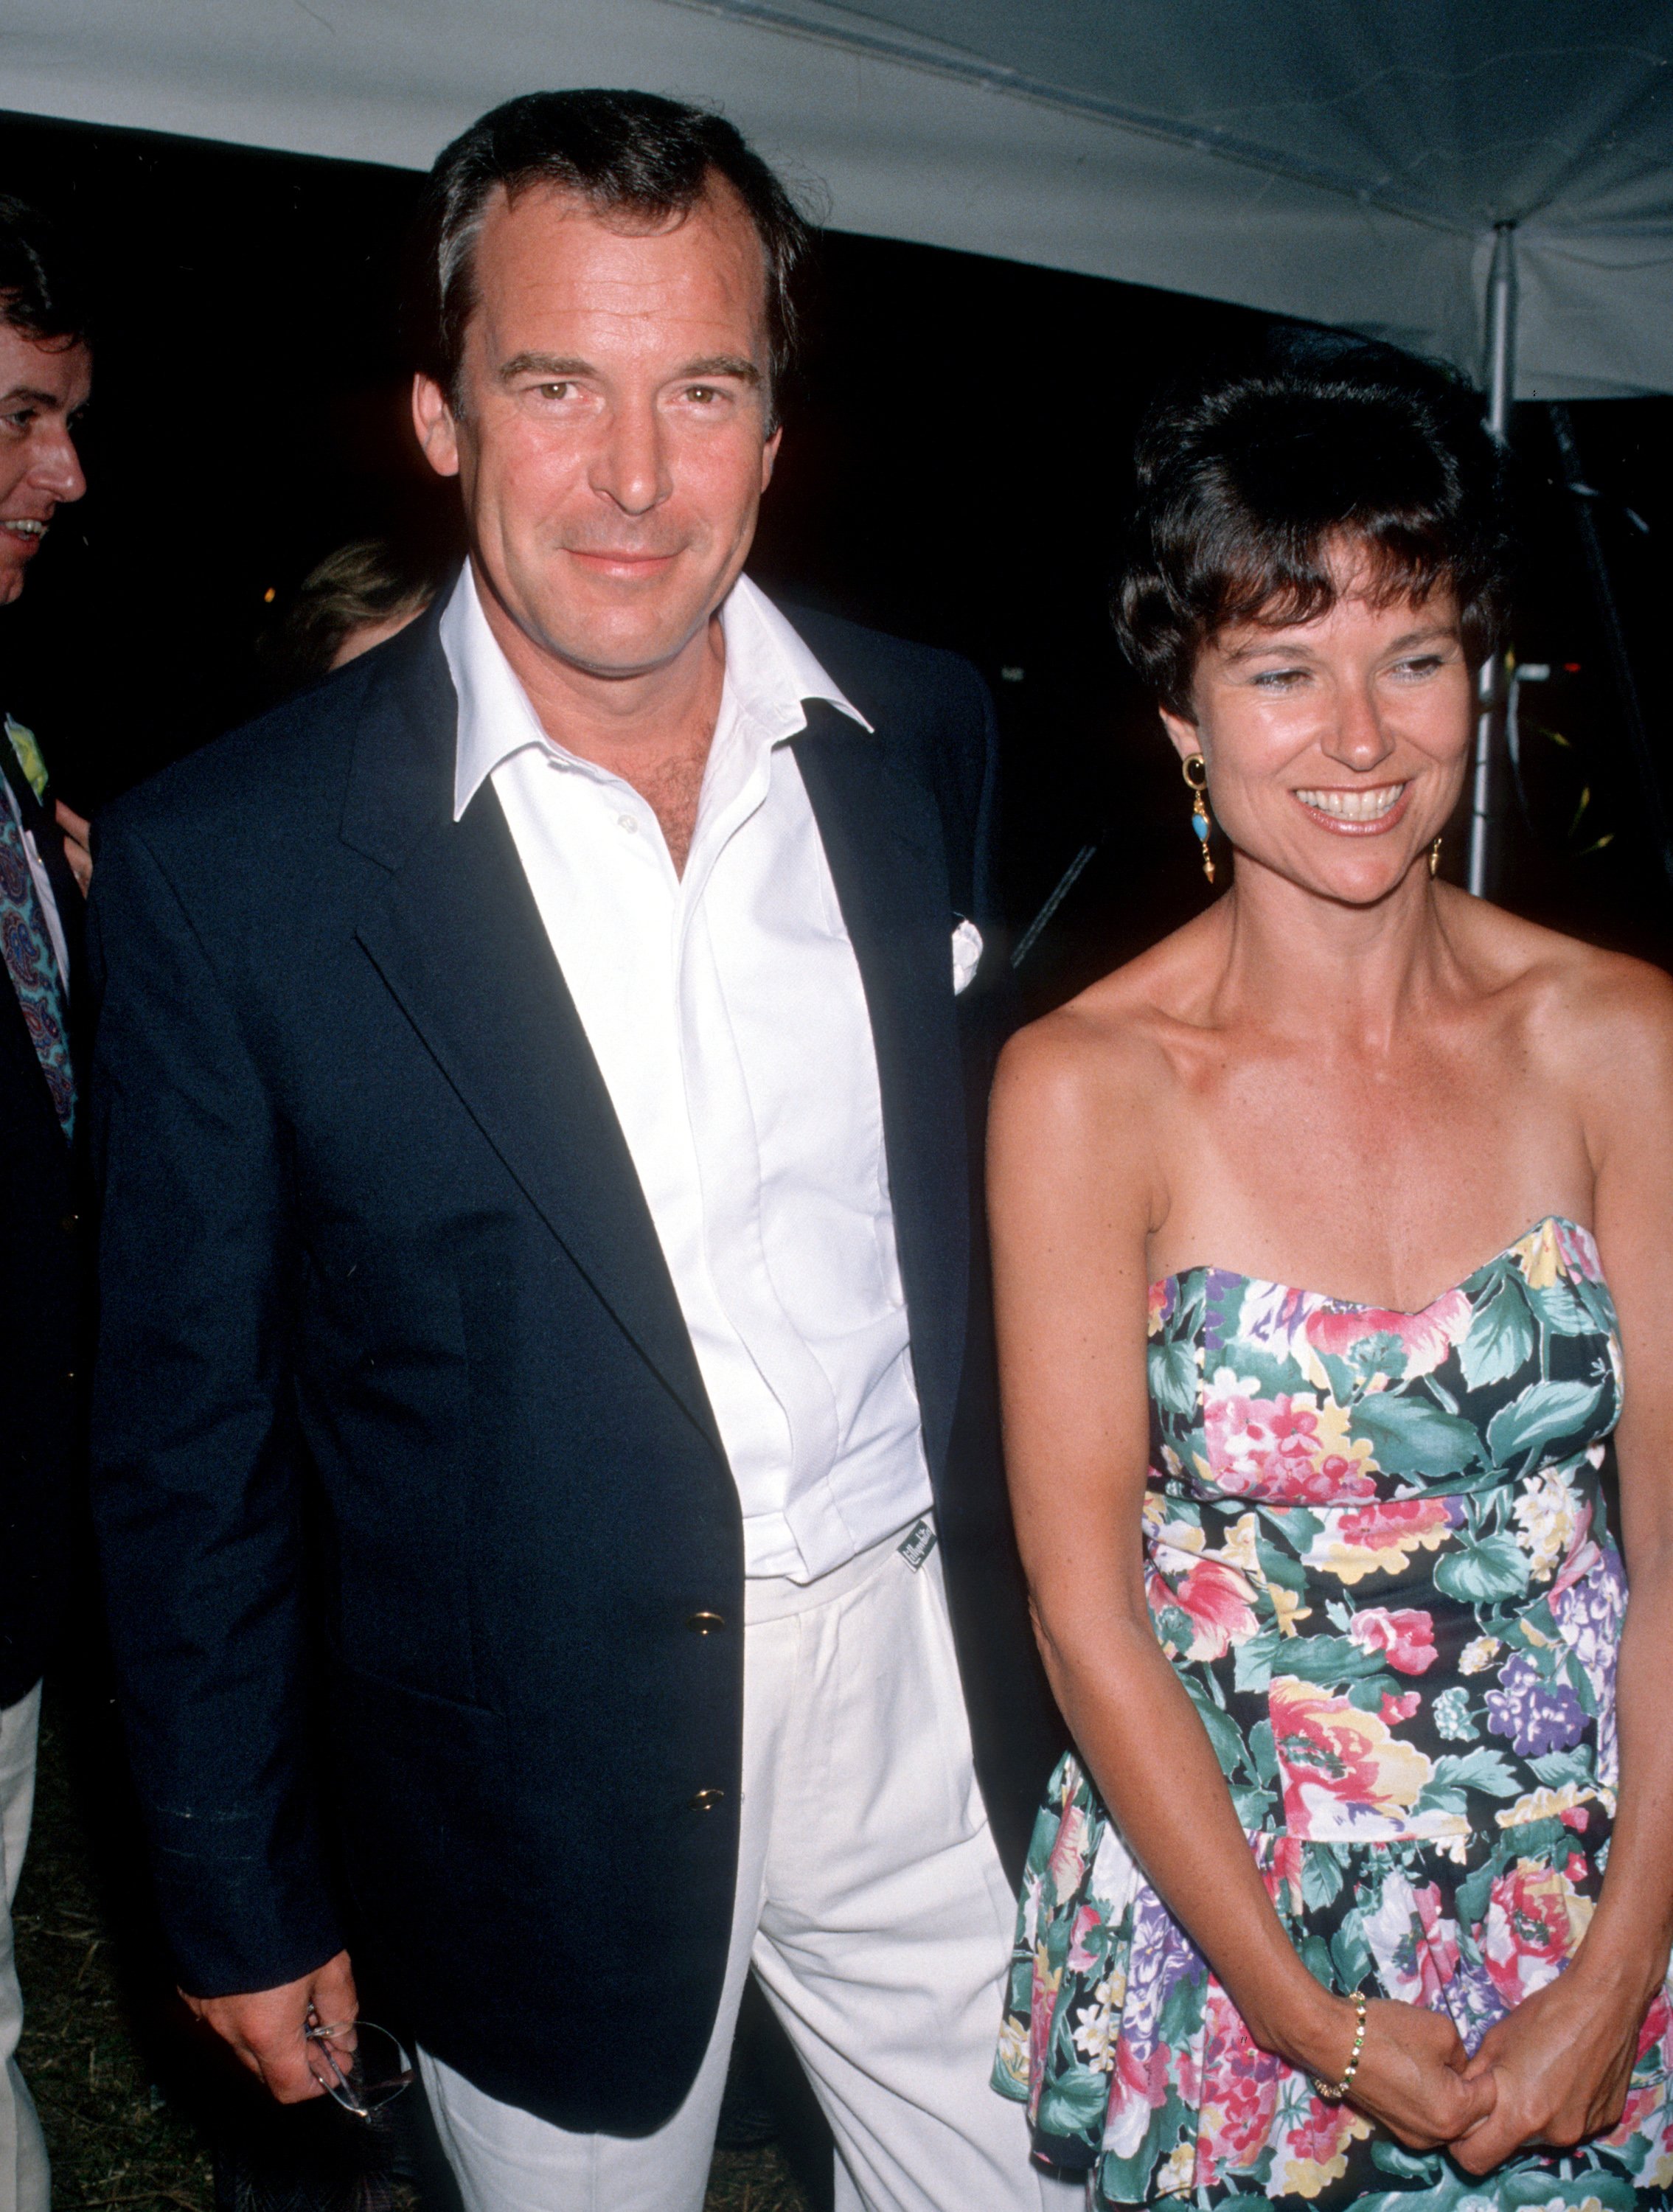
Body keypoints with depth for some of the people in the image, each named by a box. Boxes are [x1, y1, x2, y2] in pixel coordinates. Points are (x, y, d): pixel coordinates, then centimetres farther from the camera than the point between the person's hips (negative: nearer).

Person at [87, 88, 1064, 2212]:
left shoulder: (925, 738, -3)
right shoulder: (221, 861, -14)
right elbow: (186, 1433, -7)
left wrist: (1030, 1603, 11)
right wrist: (242, 1892, -1)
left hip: (923, 1691, 3)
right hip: (543, 1781, -2)